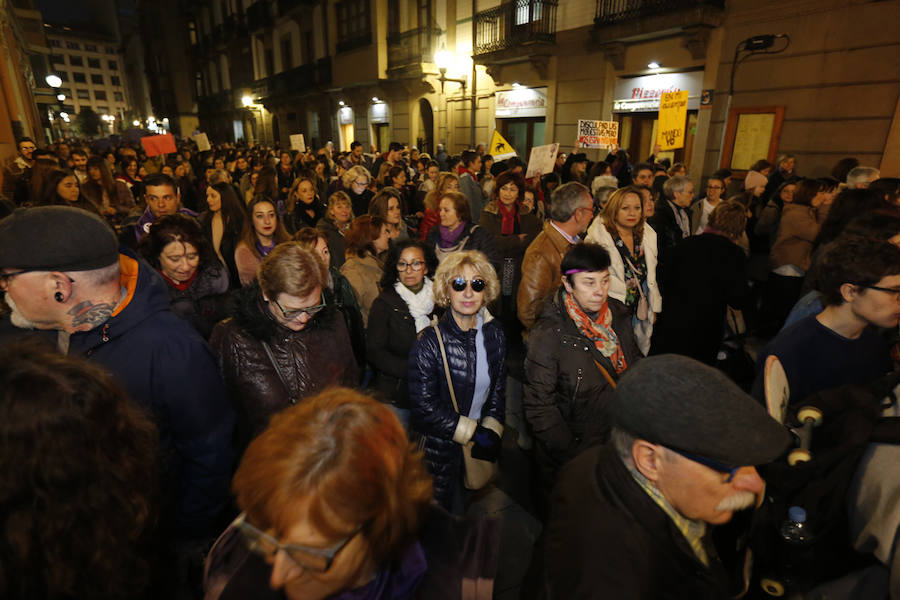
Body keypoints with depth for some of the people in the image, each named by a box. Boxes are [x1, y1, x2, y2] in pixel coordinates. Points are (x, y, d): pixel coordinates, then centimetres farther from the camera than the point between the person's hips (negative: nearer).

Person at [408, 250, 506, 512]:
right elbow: (424, 406, -18)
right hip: (439, 453, -4)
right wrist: (474, 433, -15)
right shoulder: (430, 341, -18)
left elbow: (498, 392, 7)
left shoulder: (494, 335, -2)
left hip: (479, 450, 5)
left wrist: (491, 433, -5)